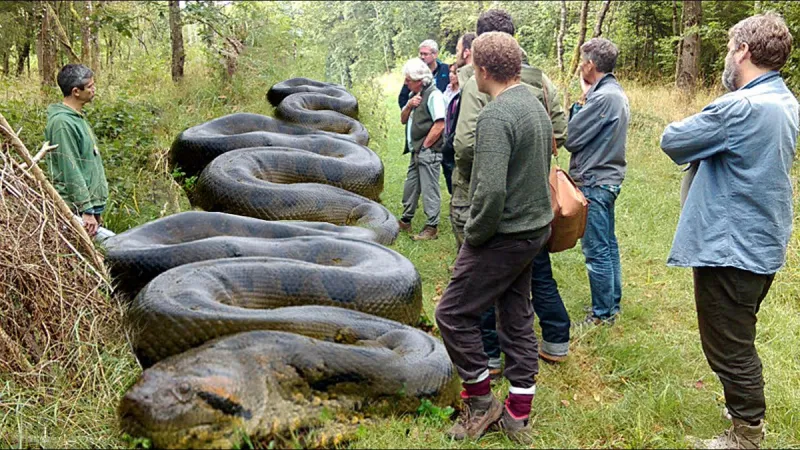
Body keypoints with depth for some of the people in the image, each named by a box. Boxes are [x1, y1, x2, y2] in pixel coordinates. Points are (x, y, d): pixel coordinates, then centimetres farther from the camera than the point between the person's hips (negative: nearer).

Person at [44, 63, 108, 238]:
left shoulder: (77, 117, 13)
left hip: (91, 202, 9)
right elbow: (70, 171, -20)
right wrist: (86, 210, -20)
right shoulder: (62, 122, -16)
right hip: (77, 209, -9)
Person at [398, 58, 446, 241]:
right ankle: (405, 221, 30)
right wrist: (409, 106, -3)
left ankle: (432, 227, 4)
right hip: (417, 152, 9)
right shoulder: (417, 95, 16)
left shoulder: (433, 95, -14)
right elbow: (403, 120, 18)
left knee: (429, 189, -4)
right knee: (410, 187, 17)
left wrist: (424, 146, -14)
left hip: (428, 152, -9)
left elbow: (439, 125, -21)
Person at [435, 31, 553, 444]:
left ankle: (481, 402, 17)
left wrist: (474, 235, -14)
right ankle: (518, 416, 26)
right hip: (534, 228, 10)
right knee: (517, 316, 16)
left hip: (504, 236, -9)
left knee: (453, 313, 4)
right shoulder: (535, 105, 9)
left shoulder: (496, 116, -21)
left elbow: (491, 191, -29)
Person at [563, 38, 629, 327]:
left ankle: (603, 313, 8)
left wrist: (579, 101, -4)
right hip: (608, 178, 11)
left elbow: (570, 138, -18)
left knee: (596, 250, -2)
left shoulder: (603, 97, -20)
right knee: (608, 245, 18)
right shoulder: (617, 92, 11)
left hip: (594, 182, -11)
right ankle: (612, 303, 30)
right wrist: (585, 100, -1)